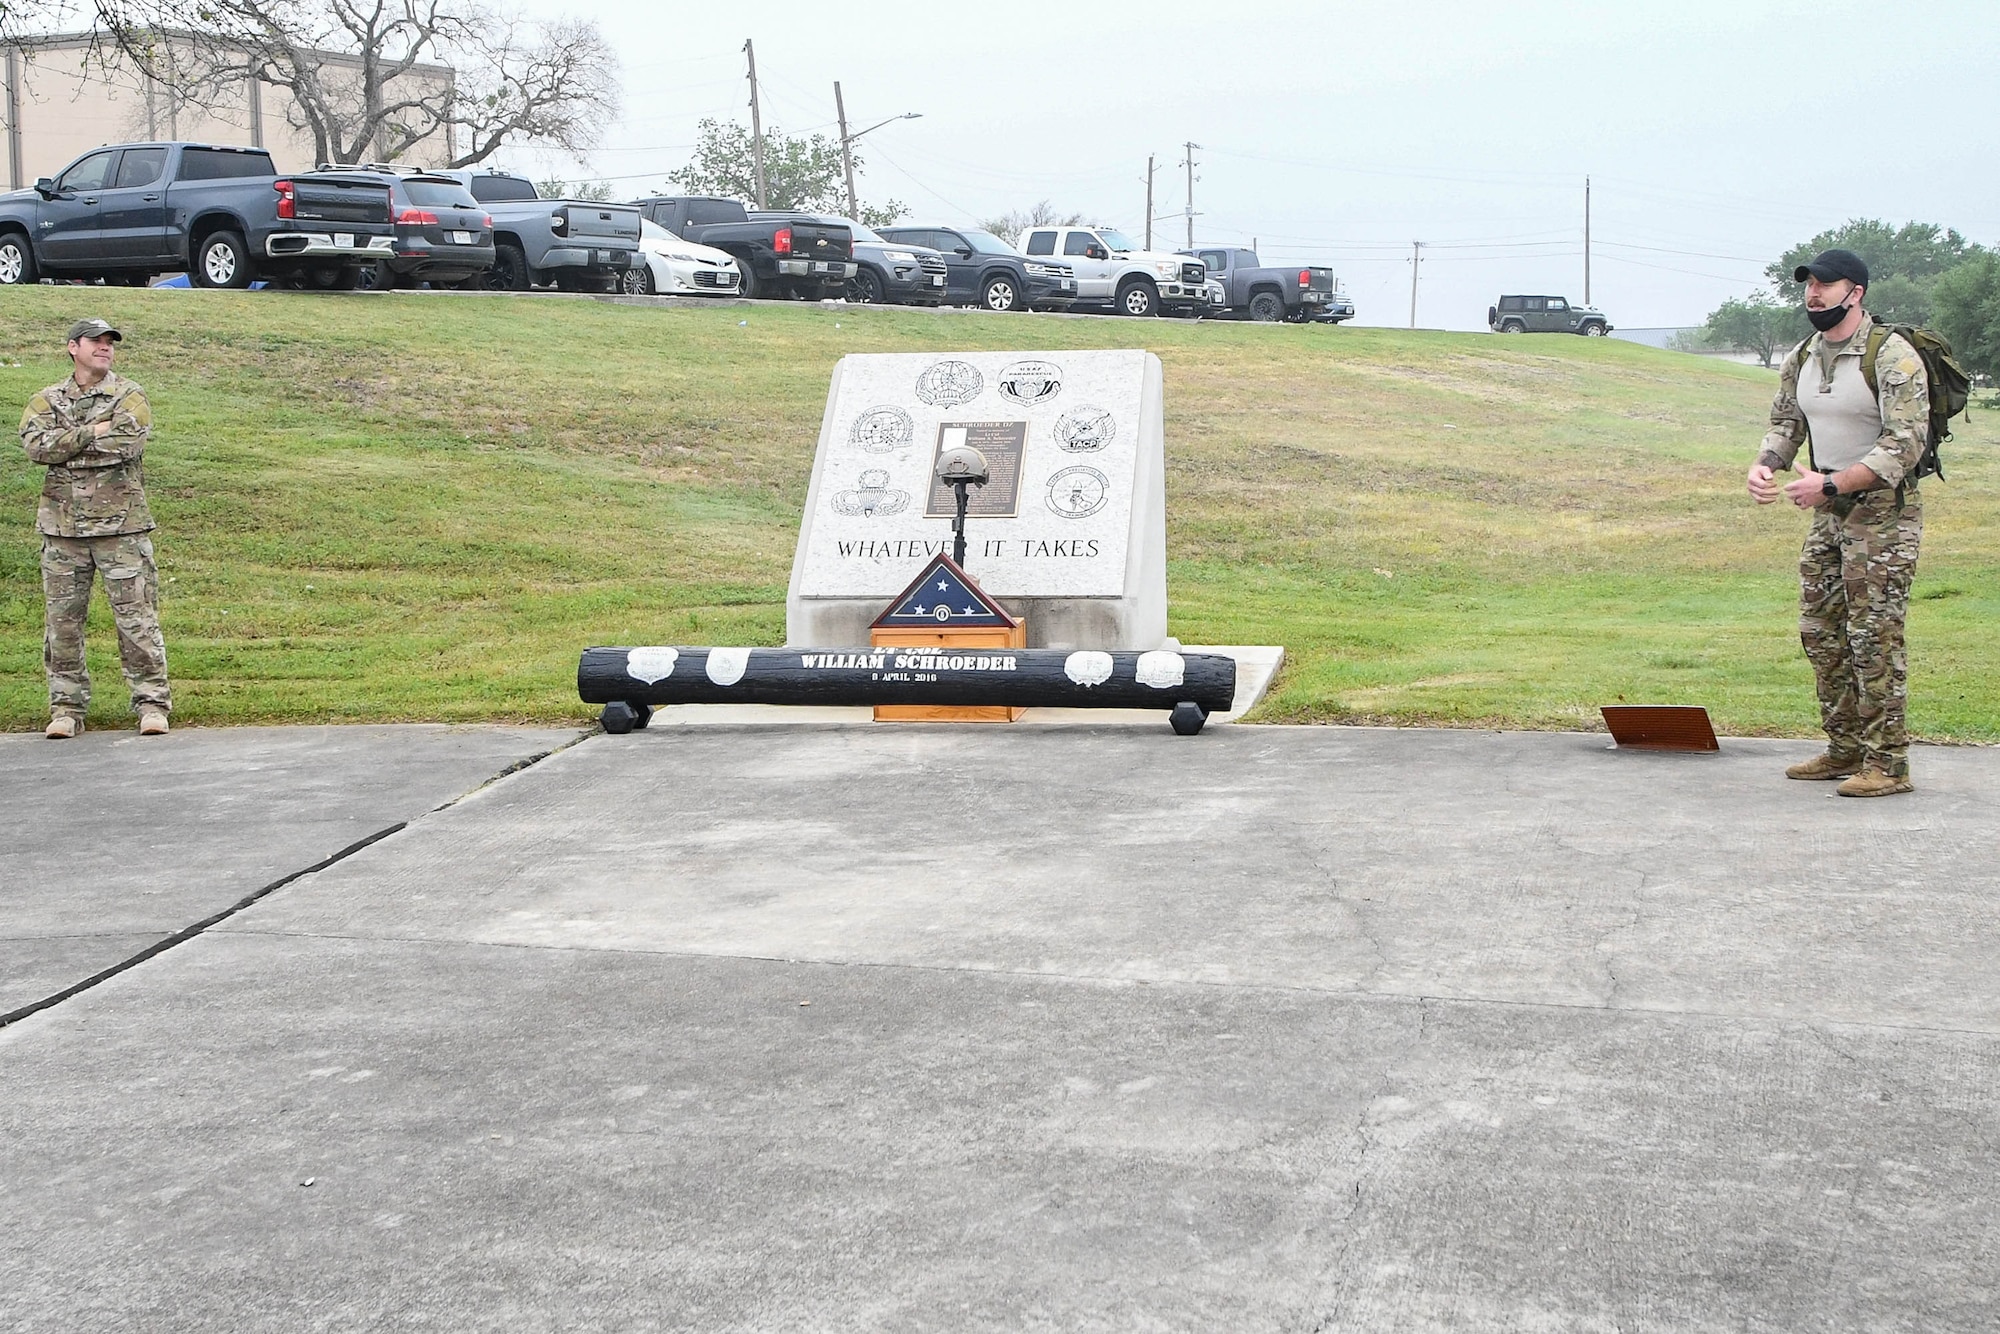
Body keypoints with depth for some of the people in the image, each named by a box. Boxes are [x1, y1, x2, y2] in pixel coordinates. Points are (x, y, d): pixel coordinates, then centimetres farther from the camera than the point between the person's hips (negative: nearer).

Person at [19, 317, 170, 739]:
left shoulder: (129, 396, 3)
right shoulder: (46, 401, 11)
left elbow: (126, 445, -16)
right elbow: (37, 446, -8)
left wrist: (65, 444, -7)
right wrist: (94, 431, -12)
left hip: (121, 525, -3)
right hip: (62, 526, 3)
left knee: (136, 617, -3)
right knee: (62, 620, 5)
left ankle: (152, 703, 3)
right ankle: (66, 707, 14)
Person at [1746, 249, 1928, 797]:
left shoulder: (1892, 356, -15)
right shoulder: (1802, 359, 9)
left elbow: (1904, 446, -21)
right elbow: (1786, 422, 18)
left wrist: (1831, 484, -27)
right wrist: (1764, 463, -4)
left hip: (1882, 511, -8)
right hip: (1828, 512, 8)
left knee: (1874, 637, -8)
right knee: (1820, 630, 10)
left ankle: (1887, 762, -2)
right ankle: (1845, 750, 21)